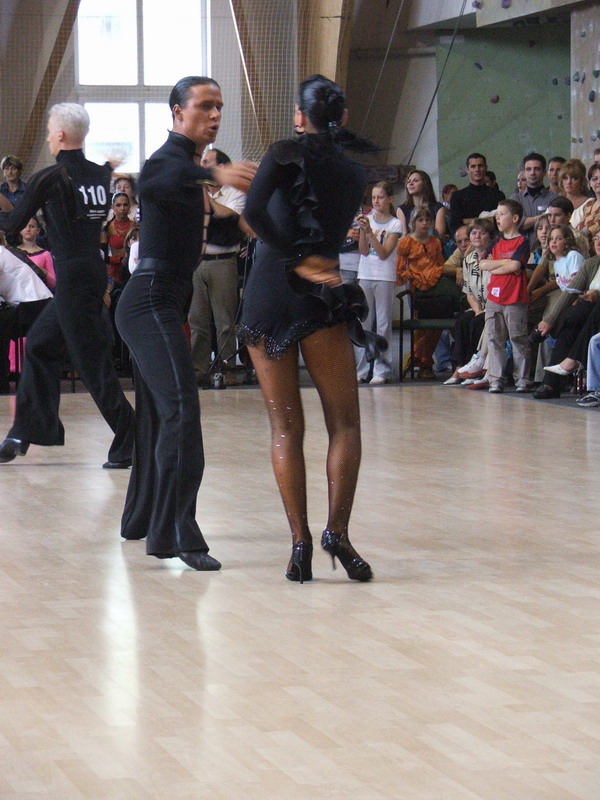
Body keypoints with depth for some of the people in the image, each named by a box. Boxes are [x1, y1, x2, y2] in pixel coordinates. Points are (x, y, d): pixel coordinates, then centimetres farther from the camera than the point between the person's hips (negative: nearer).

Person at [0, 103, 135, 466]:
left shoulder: (50, 178, -10)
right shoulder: (101, 174, 7)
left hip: (73, 278, -8)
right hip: (96, 270, 8)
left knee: (93, 360, -6)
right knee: (40, 345, 18)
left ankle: (131, 443, -9)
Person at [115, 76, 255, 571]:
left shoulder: (191, 165, 19)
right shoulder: (169, 160, -13)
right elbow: (157, 181, -40)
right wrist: (214, 175, -57)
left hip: (165, 302, 11)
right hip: (152, 299, -11)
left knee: (159, 411, 20)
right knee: (181, 407, -22)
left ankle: (141, 519, 35)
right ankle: (175, 534, -27)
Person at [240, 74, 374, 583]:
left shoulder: (287, 154, -1)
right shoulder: (354, 175, 10)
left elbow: (254, 211, -16)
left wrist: (295, 258, -8)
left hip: (266, 297, 0)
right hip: (319, 300, 0)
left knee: (285, 427, 5)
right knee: (344, 423, 4)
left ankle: (300, 541, -2)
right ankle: (336, 529, -14)